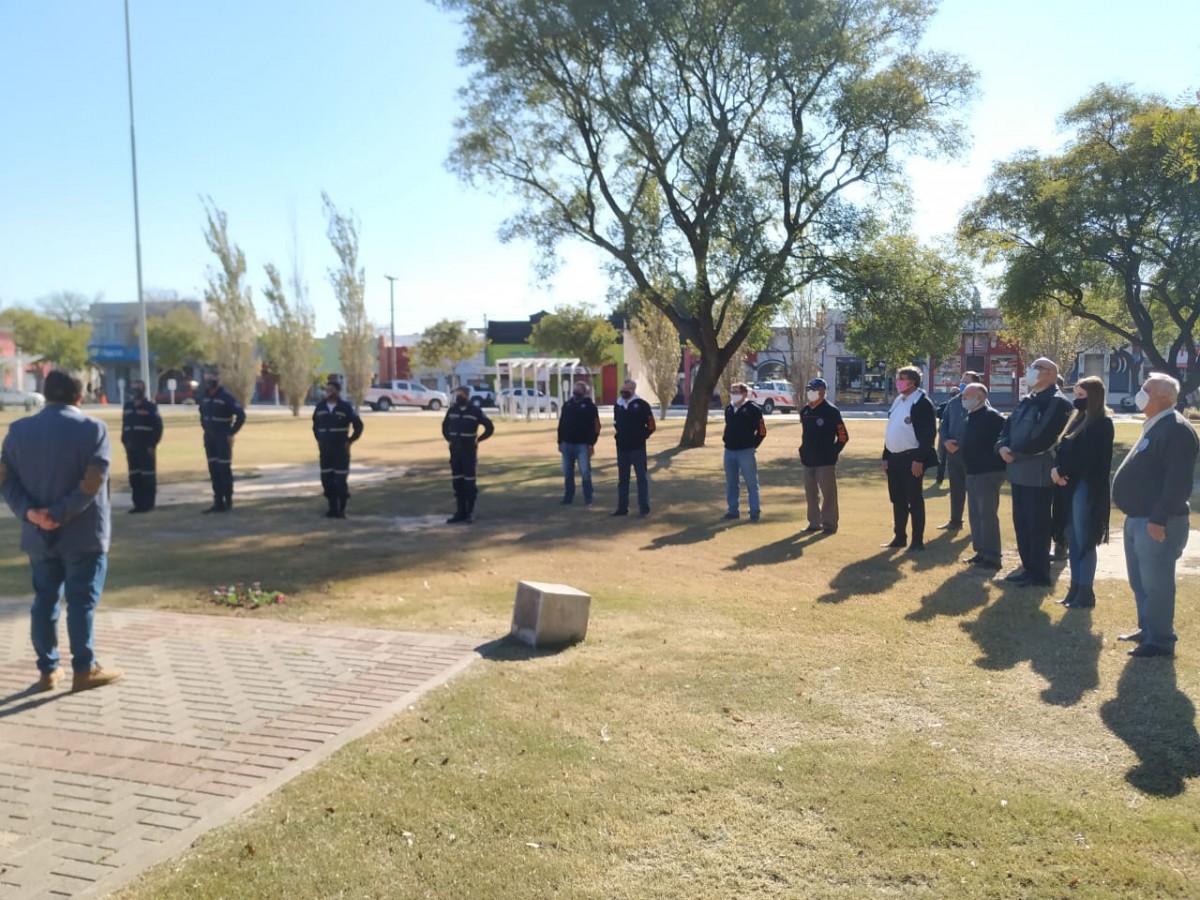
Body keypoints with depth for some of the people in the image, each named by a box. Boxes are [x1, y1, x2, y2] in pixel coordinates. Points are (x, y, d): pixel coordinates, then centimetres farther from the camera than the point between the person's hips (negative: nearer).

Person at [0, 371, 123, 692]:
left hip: (38, 534, 4)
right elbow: (92, 482, -19)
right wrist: (60, 514, -17)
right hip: (83, 534, -4)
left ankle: (48, 671, 19)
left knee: (44, 601, 13)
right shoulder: (93, 428, -9)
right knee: (81, 602, 3)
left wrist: (29, 512, -11)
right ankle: (84, 669, 9)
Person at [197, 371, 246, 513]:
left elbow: (241, 415, -14)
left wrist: (231, 433, -13)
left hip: (223, 438, -7)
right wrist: (205, 428, 16)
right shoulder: (204, 397, 9)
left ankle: (228, 502, 2)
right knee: (213, 470, 7)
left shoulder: (226, 397, -12)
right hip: (209, 438, 7)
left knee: (224, 469, -5)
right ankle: (218, 502, 13)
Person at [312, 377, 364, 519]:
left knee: (341, 481, -3)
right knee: (327, 480, 6)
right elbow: (315, 425, 22)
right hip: (324, 450, 5)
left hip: (341, 450, -5)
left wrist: (349, 441, -6)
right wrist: (318, 440, 14)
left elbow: (358, 426, -3)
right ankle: (332, 508, 16)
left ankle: (341, 510, 6)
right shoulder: (320, 407, 6)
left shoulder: (346, 407, -8)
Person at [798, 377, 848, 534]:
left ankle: (830, 524, 8)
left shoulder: (831, 411, -10)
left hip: (826, 461, -6)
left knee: (828, 494, 0)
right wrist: (804, 451, 12)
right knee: (811, 493, 12)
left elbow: (843, 436, -7)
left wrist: (833, 452, -5)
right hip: (808, 461, 7)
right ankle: (814, 523, 22)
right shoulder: (804, 411, 10)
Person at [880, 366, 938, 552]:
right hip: (894, 458, 8)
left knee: (914, 501, -1)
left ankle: (917, 541, 6)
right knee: (898, 500, 14)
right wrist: (886, 456, 16)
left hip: (911, 459, -8)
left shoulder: (922, 403, -11)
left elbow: (929, 434, -17)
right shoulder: (897, 401, 15)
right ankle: (899, 537, 25)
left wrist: (919, 459, -22)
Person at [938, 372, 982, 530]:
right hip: (953, 452, 6)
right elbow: (944, 423, 12)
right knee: (956, 488, 14)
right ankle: (955, 521, 24)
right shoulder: (952, 402, 9)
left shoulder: (980, 402, -8)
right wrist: (945, 440, -6)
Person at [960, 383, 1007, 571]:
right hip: (972, 472, 10)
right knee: (975, 514, 13)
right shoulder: (971, 416, 15)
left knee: (987, 515, -7)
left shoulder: (992, 416, -14)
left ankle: (992, 558, -2)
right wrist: (957, 447, 9)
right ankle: (981, 552, 22)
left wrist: (995, 461, -18)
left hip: (988, 472, -10)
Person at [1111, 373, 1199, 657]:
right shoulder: (1155, 427, 17)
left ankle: (1161, 640, 5)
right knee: (1140, 581, 17)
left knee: (1156, 583, -4)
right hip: (1137, 519, 10)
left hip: (1157, 523, -10)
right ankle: (1147, 630, 28)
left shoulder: (1176, 430, -16)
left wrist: (1159, 519, -24)